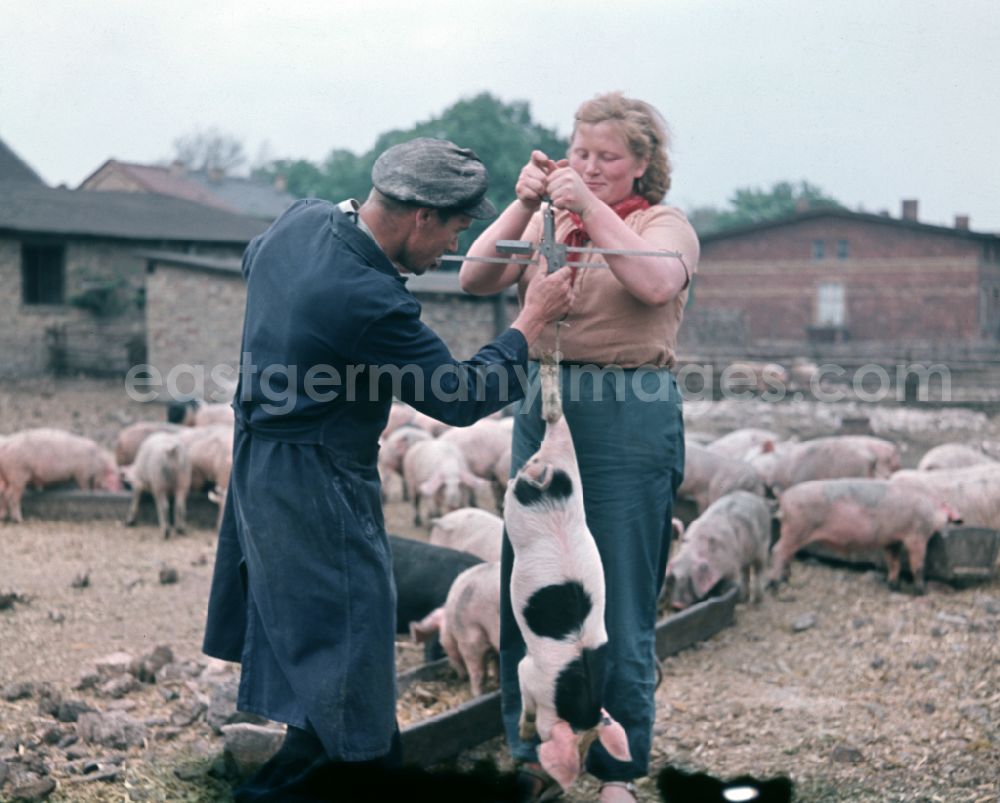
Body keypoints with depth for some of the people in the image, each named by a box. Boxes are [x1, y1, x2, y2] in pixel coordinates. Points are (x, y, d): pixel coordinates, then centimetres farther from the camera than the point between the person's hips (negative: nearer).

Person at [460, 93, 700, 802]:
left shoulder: (665, 224, 3)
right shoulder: (547, 220, 13)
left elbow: (656, 282, -19)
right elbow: (477, 278, -1)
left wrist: (590, 208, -21)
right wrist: (525, 203, -12)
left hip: (629, 418, -4)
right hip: (541, 406, 4)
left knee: (619, 598, 1)